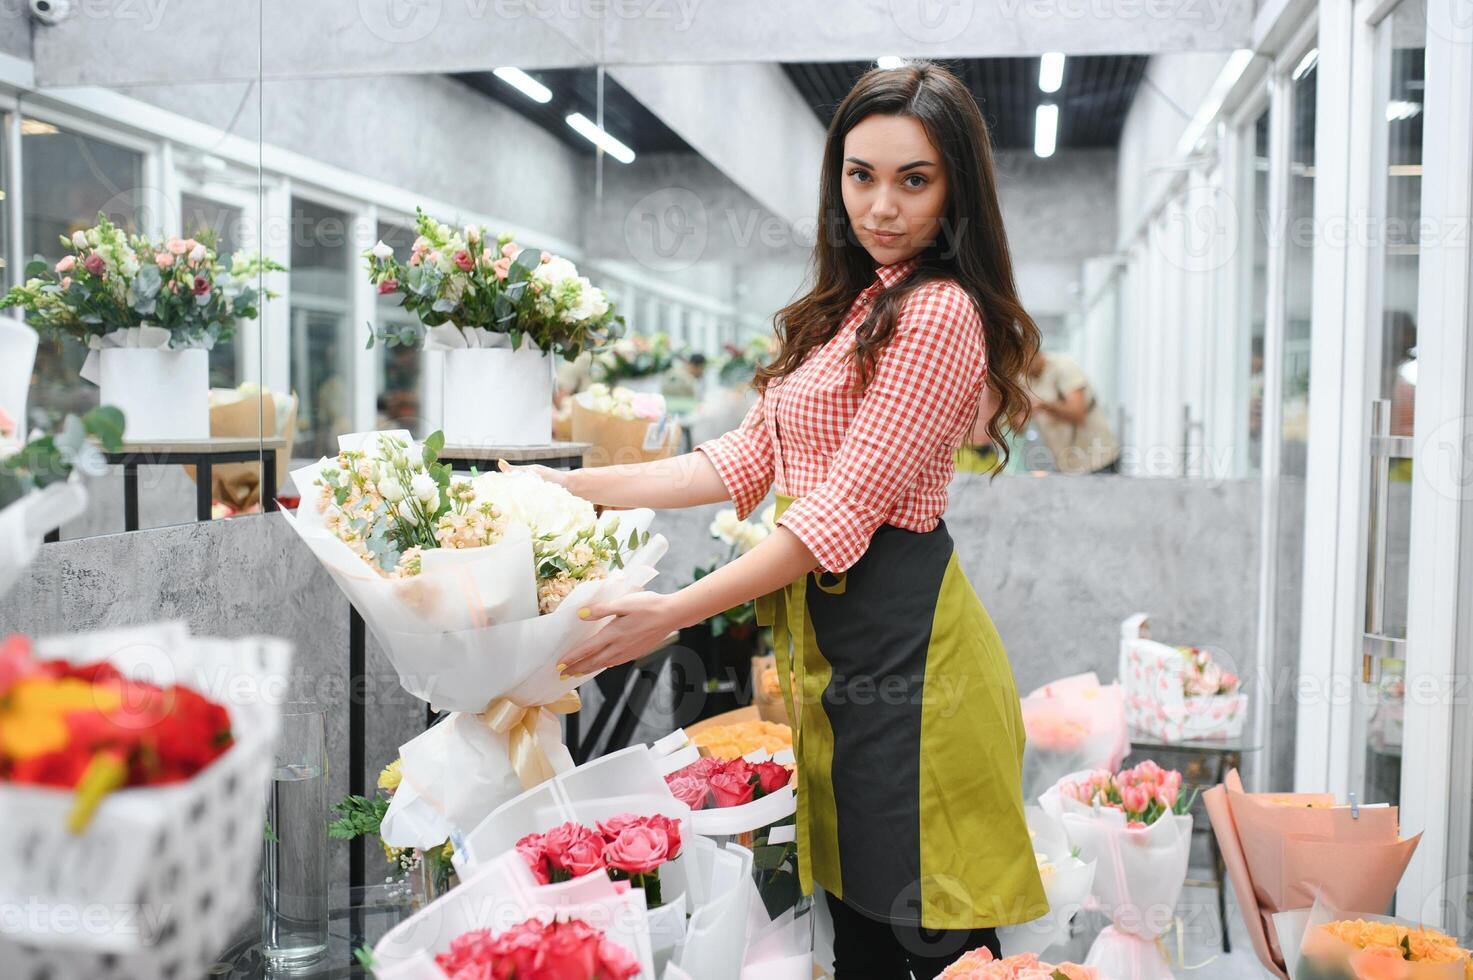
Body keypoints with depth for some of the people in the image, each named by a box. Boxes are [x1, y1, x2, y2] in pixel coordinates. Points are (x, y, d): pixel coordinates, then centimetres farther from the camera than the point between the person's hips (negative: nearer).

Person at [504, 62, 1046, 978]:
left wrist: (677, 611, -19)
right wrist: (586, 485, 11)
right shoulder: (852, 306, 16)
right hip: (826, 630, 9)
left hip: (897, 635, -8)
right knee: (853, 902, 16)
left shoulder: (939, 312, -14)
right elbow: (752, 456, 15)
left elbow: (844, 509, -18)